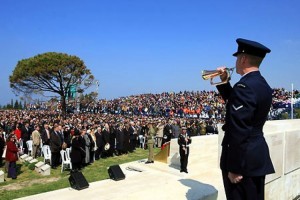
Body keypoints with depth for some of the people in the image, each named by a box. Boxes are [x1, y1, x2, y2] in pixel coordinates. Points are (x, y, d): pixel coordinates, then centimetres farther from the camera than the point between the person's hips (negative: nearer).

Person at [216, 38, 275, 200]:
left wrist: (234, 168, -20)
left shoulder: (244, 86, -21)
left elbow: (239, 131, -25)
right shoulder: (263, 85, 9)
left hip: (244, 158, -9)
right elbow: (233, 102, 22)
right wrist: (224, 81, 12)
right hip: (258, 155, 9)